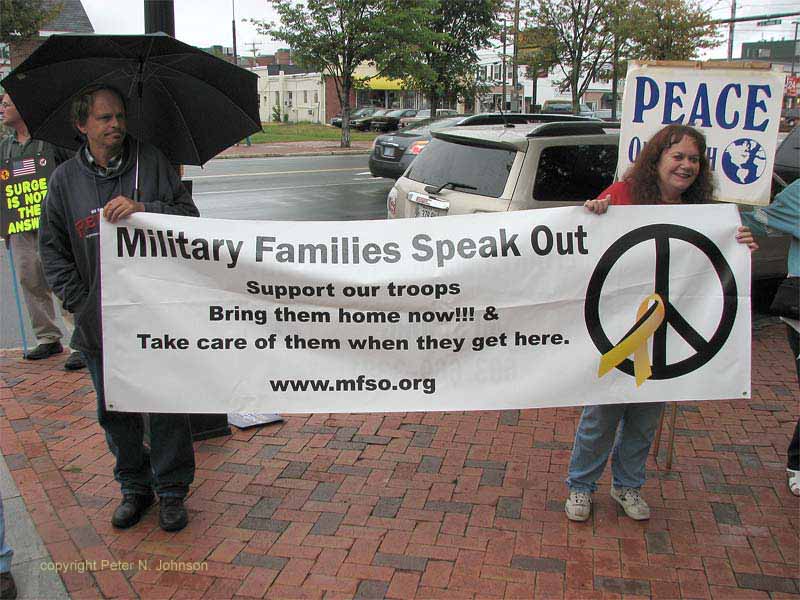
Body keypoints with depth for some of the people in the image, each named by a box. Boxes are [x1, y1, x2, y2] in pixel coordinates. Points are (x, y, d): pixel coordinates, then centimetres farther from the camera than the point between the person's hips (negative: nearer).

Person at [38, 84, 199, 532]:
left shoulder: (151, 161, 0)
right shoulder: (65, 180, 5)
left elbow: (189, 213, -4)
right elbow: (52, 247, 9)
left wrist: (143, 208, -21)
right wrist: (79, 301, 0)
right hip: (99, 324, 3)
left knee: (167, 405, 4)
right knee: (115, 411, 13)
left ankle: (172, 491, 22)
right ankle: (134, 487, 32)